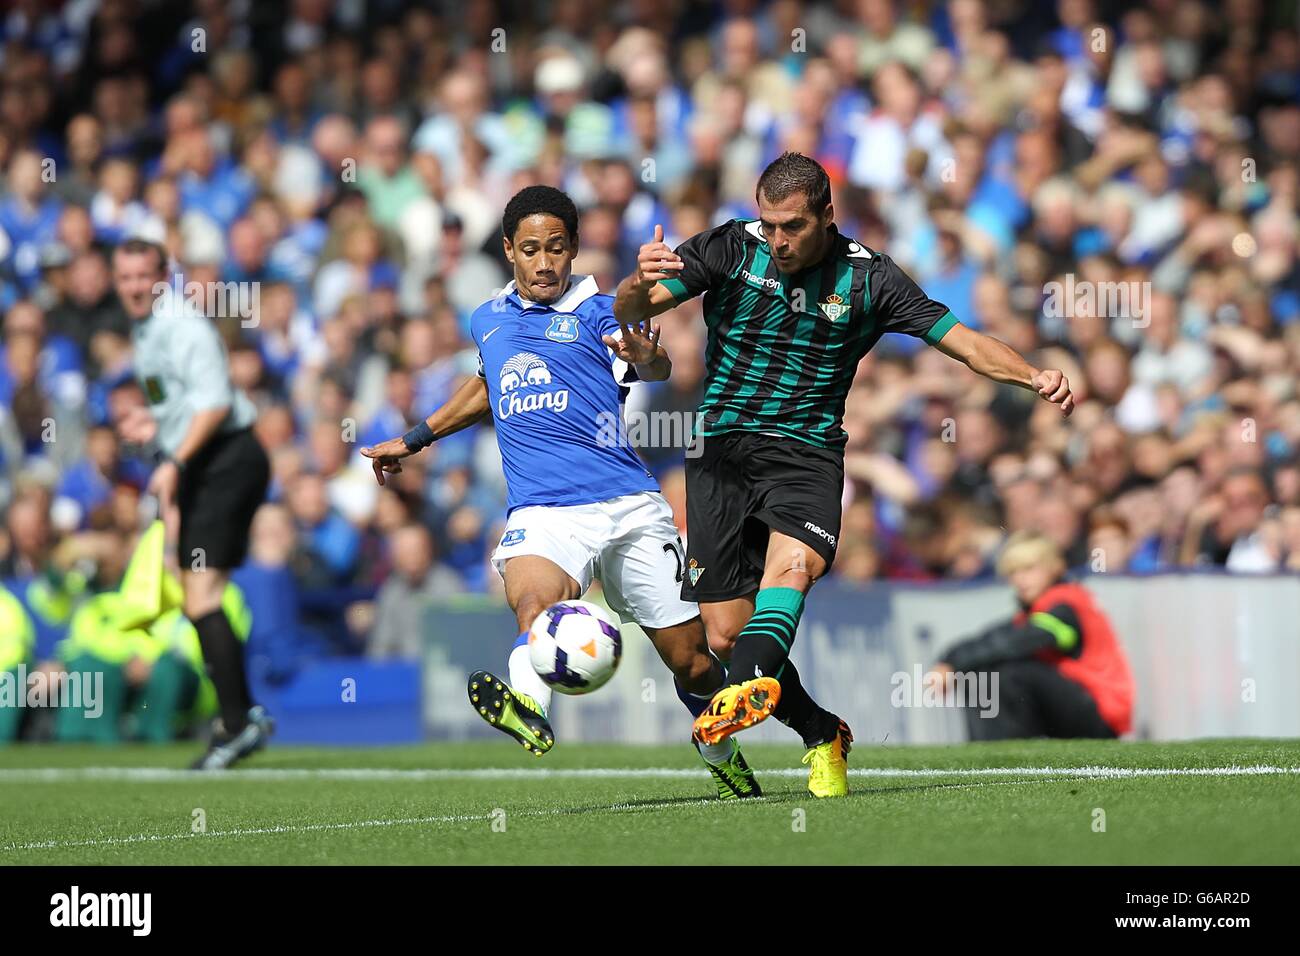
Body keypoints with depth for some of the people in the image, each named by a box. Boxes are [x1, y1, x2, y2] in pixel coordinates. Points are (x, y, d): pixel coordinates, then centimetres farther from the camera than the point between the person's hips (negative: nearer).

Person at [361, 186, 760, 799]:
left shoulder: (595, 312, 3)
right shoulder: (487, 321, 17)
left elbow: (657, 369, -15)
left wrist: (644, 355, -40)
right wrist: (416, 440, 41)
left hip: (628, 504, -2)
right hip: (541, 513, 2)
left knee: (691, 660, 1)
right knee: (536, 604, -33)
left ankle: (723, 758, 30)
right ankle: (528, 708, -61)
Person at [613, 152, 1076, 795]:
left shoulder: (866, 278, 0)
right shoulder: (732, 248, 0)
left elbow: (962, 341, 1)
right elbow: (630, 311, -4)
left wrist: (1035, 377, -17)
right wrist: (638, 284, -28)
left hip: (806, 453, -1)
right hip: (722, 452, 1)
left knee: (792, 565, -33)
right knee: (725, 633, -2)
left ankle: (748, 690, -58)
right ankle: (822, 736, 19)